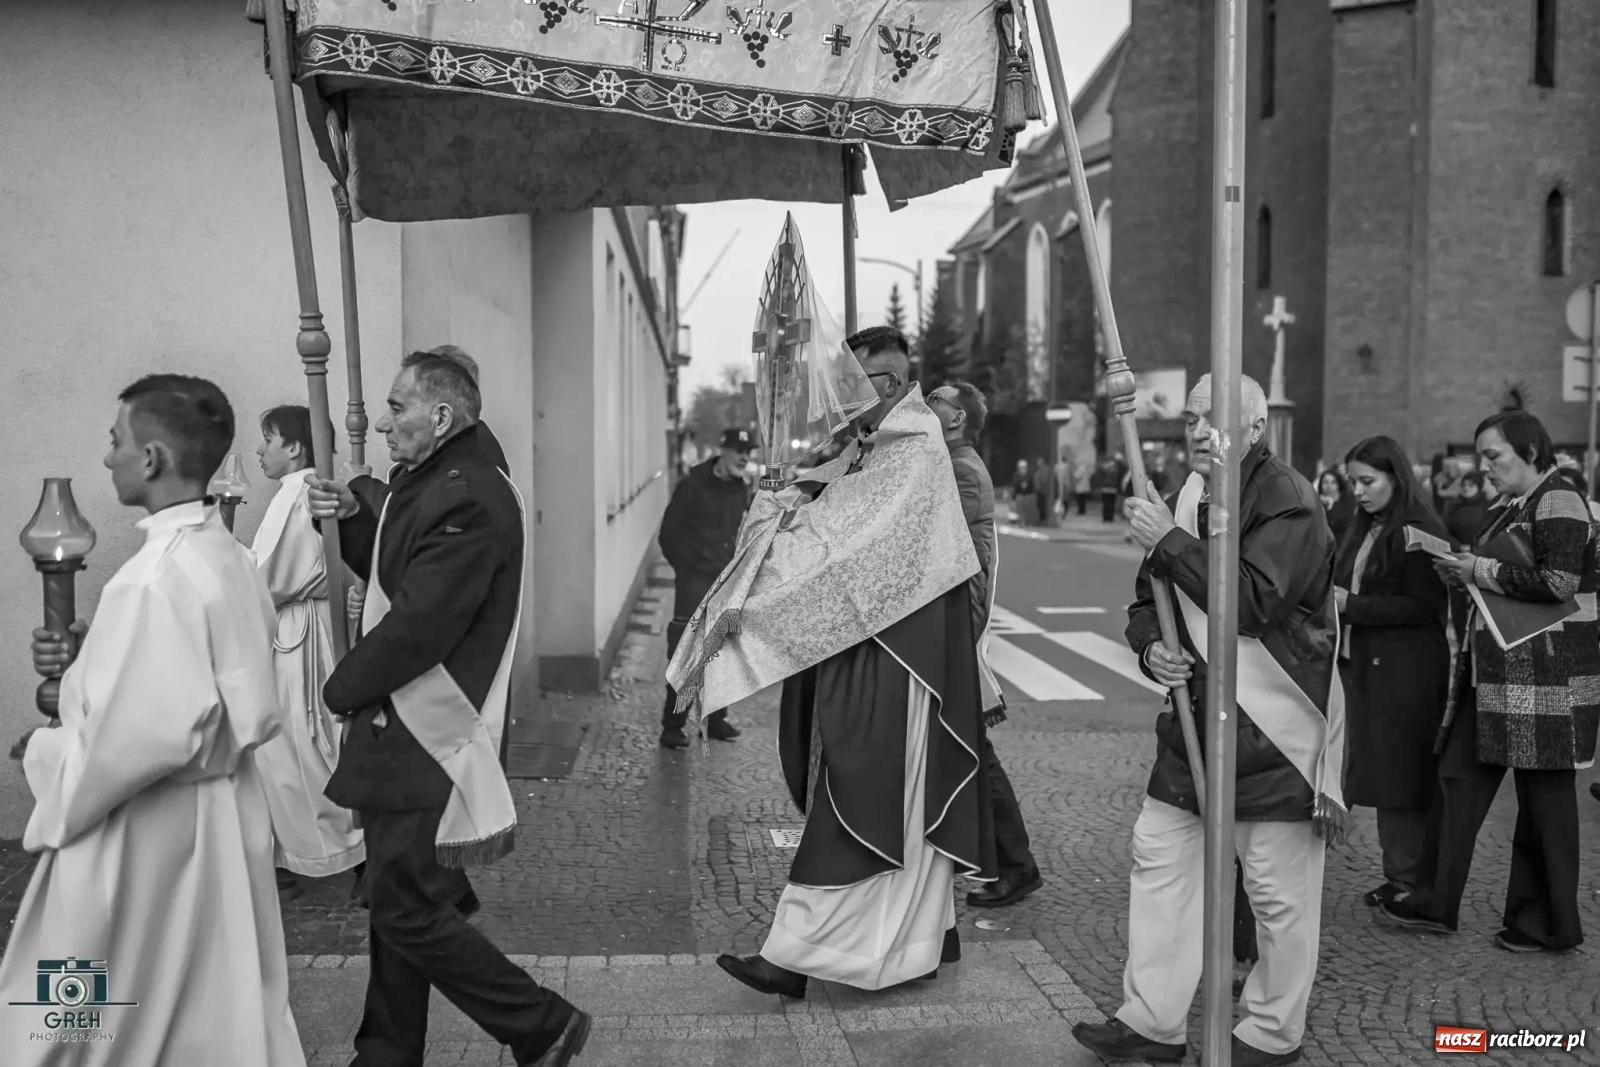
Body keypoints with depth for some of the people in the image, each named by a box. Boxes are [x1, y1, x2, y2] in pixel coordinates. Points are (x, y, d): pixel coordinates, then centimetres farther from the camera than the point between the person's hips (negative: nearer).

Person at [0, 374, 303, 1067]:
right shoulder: (227, 555, 3)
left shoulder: (155, 577, -23)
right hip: (222, 815, 8)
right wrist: (85, 656, 5)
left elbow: (150, 731, -28)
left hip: (143, 831, -8)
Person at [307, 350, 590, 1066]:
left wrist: (343, 689, -8)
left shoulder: (467, 501, -22)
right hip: (400, 731, 10)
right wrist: (355, 514, 1)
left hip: (426, 739, -10)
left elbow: (417, 625, -24)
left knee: (408, 911, -3)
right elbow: (389, 573, 20)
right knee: (396, 901, 18)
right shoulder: (432, 478, 11)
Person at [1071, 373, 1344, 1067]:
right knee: (1158, 856, 9)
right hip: (1196, 717, 8)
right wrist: (1151, 648, -6)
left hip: (1276, 729, -7)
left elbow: (1254, 599, -26)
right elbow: (1147, 606, 16)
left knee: (1280, 893, 3)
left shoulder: (1289, 502, -12)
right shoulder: (1189, 498, 11)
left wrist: (1169, 542, -21)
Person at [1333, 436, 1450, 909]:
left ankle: (1410, 880, 8)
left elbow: (1423, 606, -16)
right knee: (1378, 773, 11)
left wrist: (1352, 605, -18)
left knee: (1402, 776, -2)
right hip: (1362, 665, 8)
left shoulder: (1421, 532, -11)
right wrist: (1335, 603, 0)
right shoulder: (1362, 528, 15)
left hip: (1406, 671, -8)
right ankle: (1396, 875, 20)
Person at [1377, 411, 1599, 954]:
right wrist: (1461, 574, 6)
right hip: (1496, 671, 9)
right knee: (1461, 777, 9)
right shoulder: (1514, 509, 15)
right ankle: (1436, 903, 17)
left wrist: (1482, 571, -15)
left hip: (1545, 676, -9)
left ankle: (1550, 927, 17)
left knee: (1544, 797, 3)